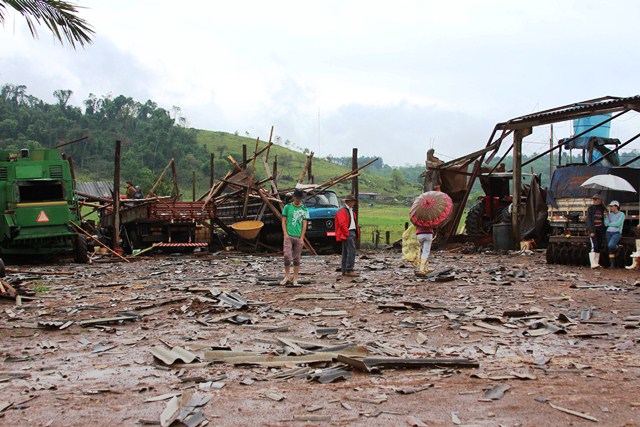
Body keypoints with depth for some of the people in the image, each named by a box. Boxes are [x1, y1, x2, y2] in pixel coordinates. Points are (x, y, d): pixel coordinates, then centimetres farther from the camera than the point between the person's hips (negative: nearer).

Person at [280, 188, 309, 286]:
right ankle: (287, 277, 4)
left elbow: (304, 224, 5)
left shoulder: (304, 209, 8)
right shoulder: (287, 207, 6)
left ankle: (295, 279, 8)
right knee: (287, 256, -10)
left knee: (296, 259, 4)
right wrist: (285, 234, -5)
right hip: (289, 236, -1)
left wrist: (302, 237, -4)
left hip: (299, 237, 1)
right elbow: (284, 221, 6)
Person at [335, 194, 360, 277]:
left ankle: (344, 270, 16)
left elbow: (354, 222, 23)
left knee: (346, 252, 12)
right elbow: (342, 223, -19)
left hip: (352, 233, 10)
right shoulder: (342, 211, -11)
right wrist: (347, 233, -17)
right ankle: (349, 270, -15)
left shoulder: (351, 211, 21)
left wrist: (357, 232, 12)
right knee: (351, 252, -15)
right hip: (348, 233, -10)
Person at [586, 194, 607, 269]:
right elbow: (589, 220, -6)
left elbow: (605, 220, 14)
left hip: (600, 230, 4)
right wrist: (591, 231, -14)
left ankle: (596, 263, 7)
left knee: (599, 247, 3)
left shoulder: (603, 209, 10)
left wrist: (604, 231, 7)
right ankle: (593, 264, -18)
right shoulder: (590, 208, 0)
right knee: (594, 246, -15)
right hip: (593, 230, -4)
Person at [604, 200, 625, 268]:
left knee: (610, 245, -28)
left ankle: (616, 247, 6)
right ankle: (612, 265, -1)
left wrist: (609, 224, -1)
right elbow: (606, 224, 2)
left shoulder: (622, 214, -4)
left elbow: (617, 224, -14)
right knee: (610, 250, -3)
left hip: (617, 233, -5)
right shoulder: (610, 214, 11)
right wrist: (606, 216, -5)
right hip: (609, 232, 5)